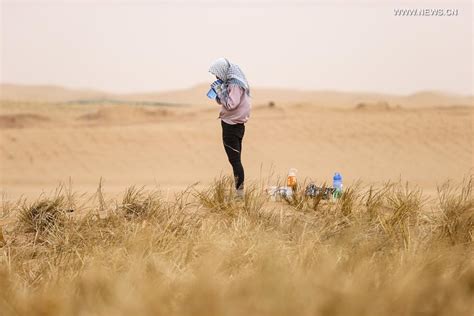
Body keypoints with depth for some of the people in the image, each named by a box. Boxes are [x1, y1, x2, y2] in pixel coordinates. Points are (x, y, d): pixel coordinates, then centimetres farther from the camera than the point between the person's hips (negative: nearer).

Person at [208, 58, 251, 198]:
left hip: (232, 126, -10)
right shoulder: (231, 81, 12)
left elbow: (231, 104, -25)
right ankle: (238, 192, 15)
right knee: (235, 160, 11)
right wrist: (217, 92, 1)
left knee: (234, 160, -8)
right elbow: (222, 102, 18)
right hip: (233, 124, 10)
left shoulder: (235, 84, -17)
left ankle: (240, 193, -8)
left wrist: (220, 90, -18)